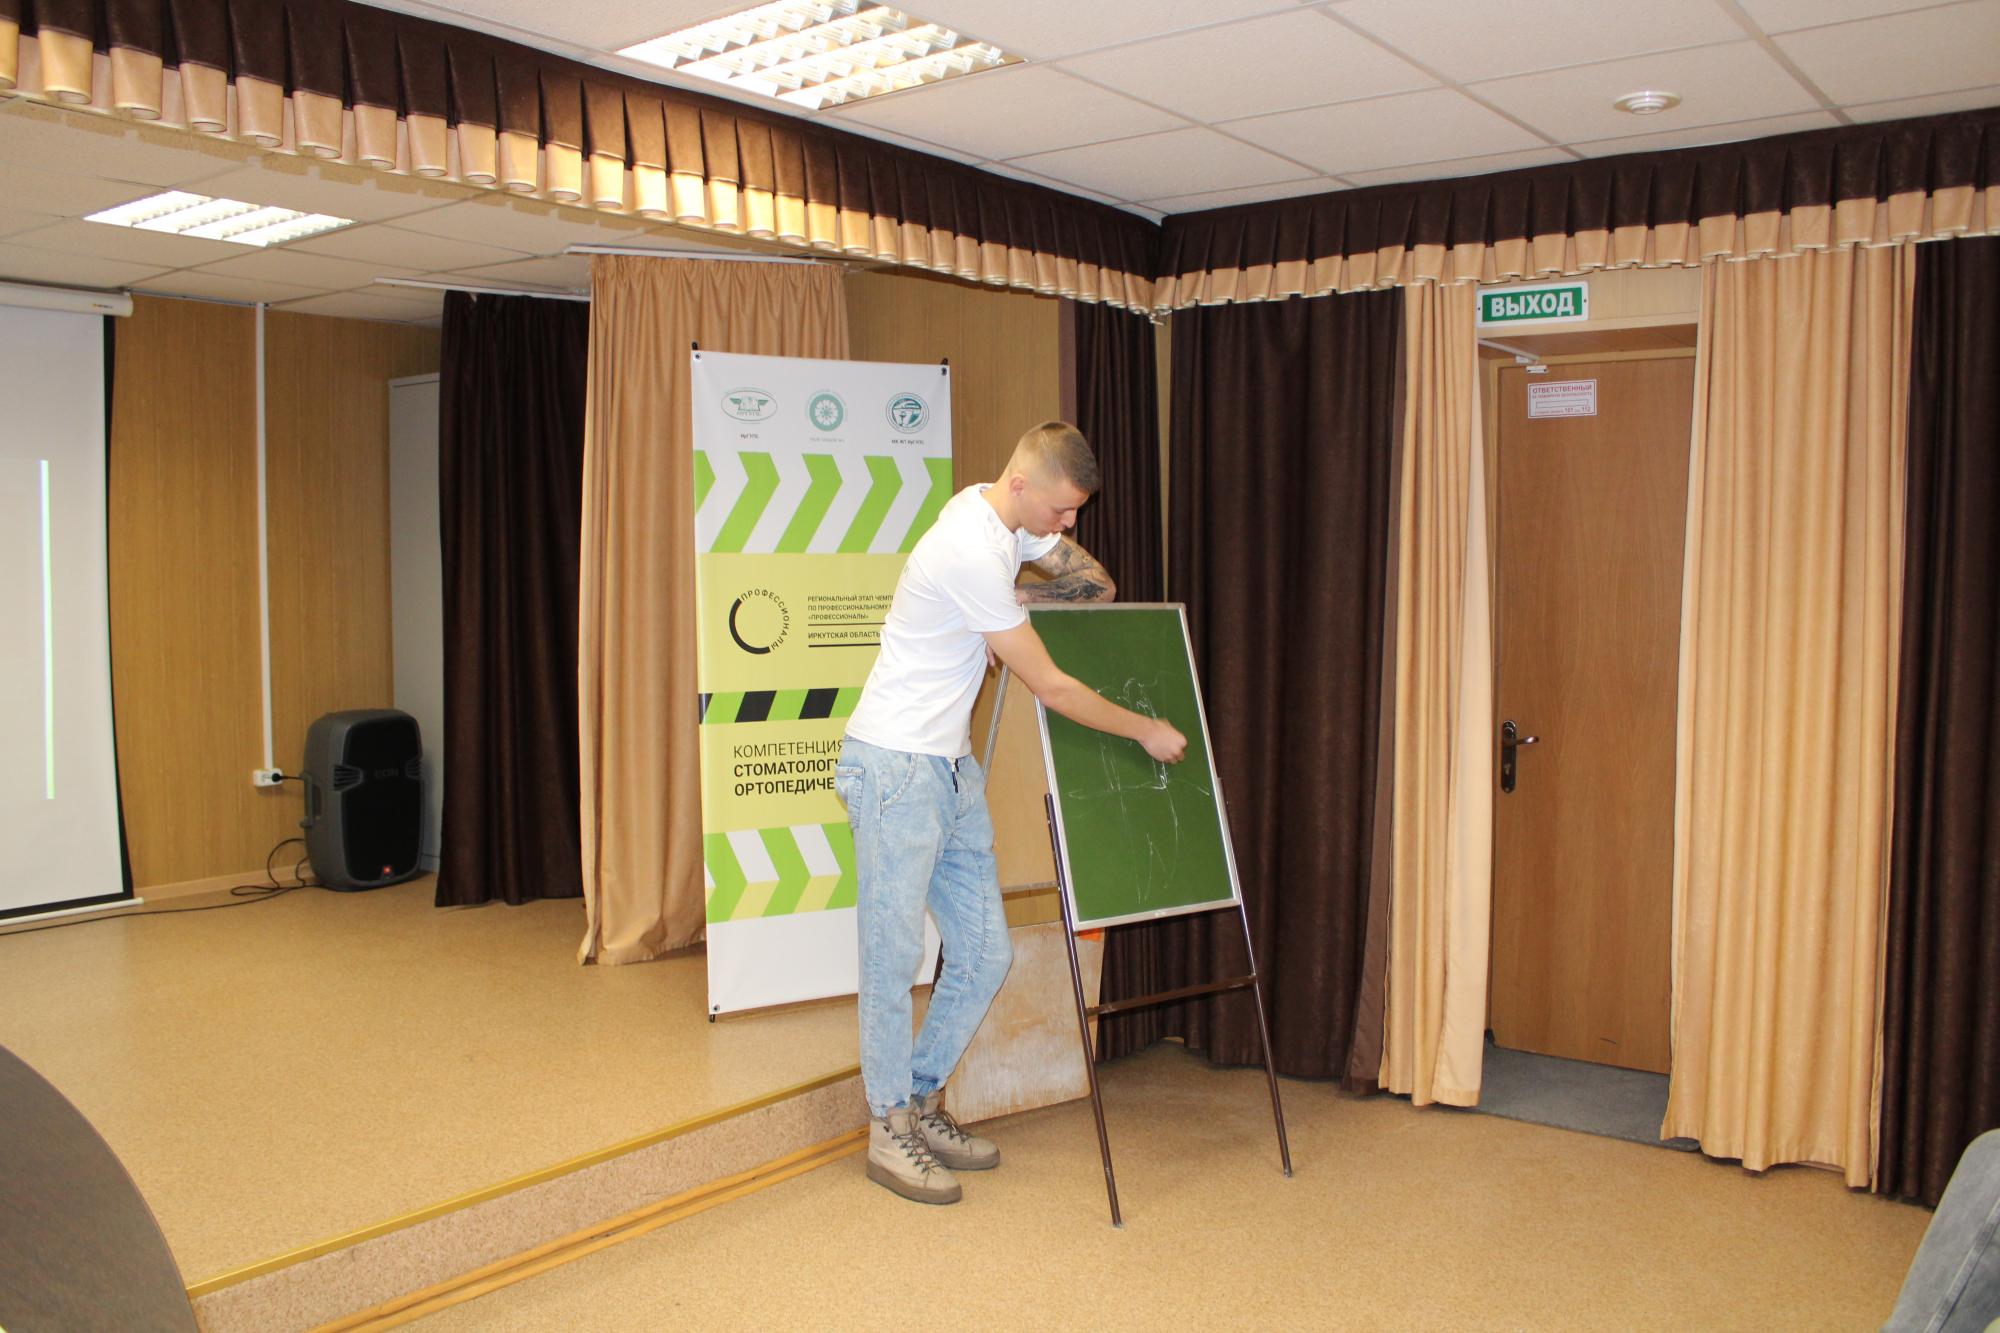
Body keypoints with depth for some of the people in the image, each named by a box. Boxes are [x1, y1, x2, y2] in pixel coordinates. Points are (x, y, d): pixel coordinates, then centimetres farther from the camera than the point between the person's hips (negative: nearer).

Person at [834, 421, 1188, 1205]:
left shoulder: (1008, 517, 6)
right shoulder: (973, 551, -22)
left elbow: (1097, 583, 19)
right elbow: (1052, 689, -17)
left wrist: (1017, 601, 2)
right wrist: (1147, 731, -5)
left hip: (952, 768, 9)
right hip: (896, 766, -9)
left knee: (984, 955, 8)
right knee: (895, 957, 0)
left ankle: (921, 1101, 24)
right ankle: (889, 1133, 13)